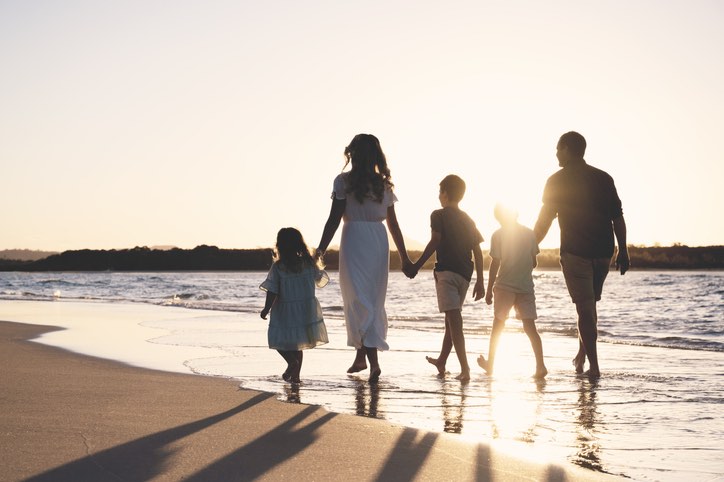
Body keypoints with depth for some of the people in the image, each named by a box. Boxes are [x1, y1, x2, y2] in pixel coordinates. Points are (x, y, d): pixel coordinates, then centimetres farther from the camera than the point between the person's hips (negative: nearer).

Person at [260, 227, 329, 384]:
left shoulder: (278, 267, -12)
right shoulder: (309, 263, -2)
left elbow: (272, 291, -14)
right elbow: (321, 280, 14)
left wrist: (266, 309, -2)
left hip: (285, 313, -4)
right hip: (307, 310, 4)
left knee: (278, 340, 8)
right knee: (298, 343, 17)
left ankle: (292, 361, -18)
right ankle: (295, 374, 16)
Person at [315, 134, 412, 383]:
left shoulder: (345, 181, -4)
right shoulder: (384, 184, 9)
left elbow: (334, 219, -7)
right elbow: (393, 224, 11)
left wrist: (320, 251, -3)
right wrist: (403, 256, 17)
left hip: (355, 241, -5)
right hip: (380, 242, 5)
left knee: (359, 301, -4)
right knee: (374, 300, 14)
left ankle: (373, 361, -16)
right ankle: (361, 356, 20)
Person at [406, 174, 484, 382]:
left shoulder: (439, 215, -1)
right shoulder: (468, 220, 16)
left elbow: (434, 242, -14)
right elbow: (478, 252, 12)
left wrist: (416, 266, -11)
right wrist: (480, 282, 12)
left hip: (446, 271, -6)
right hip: (465, 274, 6)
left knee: (454, 319, -12)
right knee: (451, 318, 18)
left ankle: (465, 368, -21)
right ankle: (441, 361, 31)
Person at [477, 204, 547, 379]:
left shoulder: (498, 235, -6)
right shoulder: (529, 233, 4)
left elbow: (495, 264, -8)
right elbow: (534, 263, 8)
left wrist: (489, 290, -2)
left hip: (504, 286, -2)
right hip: (526, 286, 2)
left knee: (498, 325, 12)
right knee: (530, 327, 0)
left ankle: (490, 364, 21)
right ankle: (540, 366, -13)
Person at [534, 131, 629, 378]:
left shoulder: (557, 181, -3)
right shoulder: (603, 178, 7)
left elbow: (544, 221, -3)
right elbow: (618, 218, 6)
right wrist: (623, 251, 11)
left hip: (575, 253, -4)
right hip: (603, 253, 4)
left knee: (585, 308, -1)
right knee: (589, 305, 19)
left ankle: (594, 365, -3)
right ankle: (581, 355, 21)